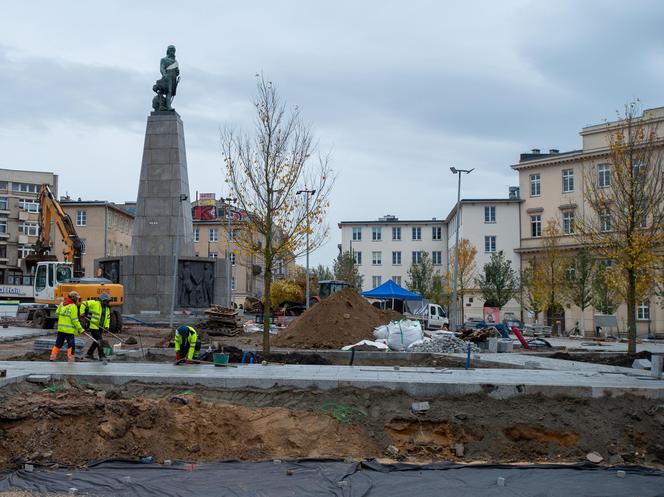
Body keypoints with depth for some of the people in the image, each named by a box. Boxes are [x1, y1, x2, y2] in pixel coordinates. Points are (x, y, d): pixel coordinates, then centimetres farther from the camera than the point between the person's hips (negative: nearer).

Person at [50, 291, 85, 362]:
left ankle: (53, 356, 18)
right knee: (71, 345, 0)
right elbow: (75, 320, -16)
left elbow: (57, 313, 21)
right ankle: (70, 359, -1)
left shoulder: (62, 304, 8)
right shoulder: (73, 306, -14)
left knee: (58, 343, 16)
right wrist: (80, 329, -13)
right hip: (69, 330, -7)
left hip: (60, 328, 7)